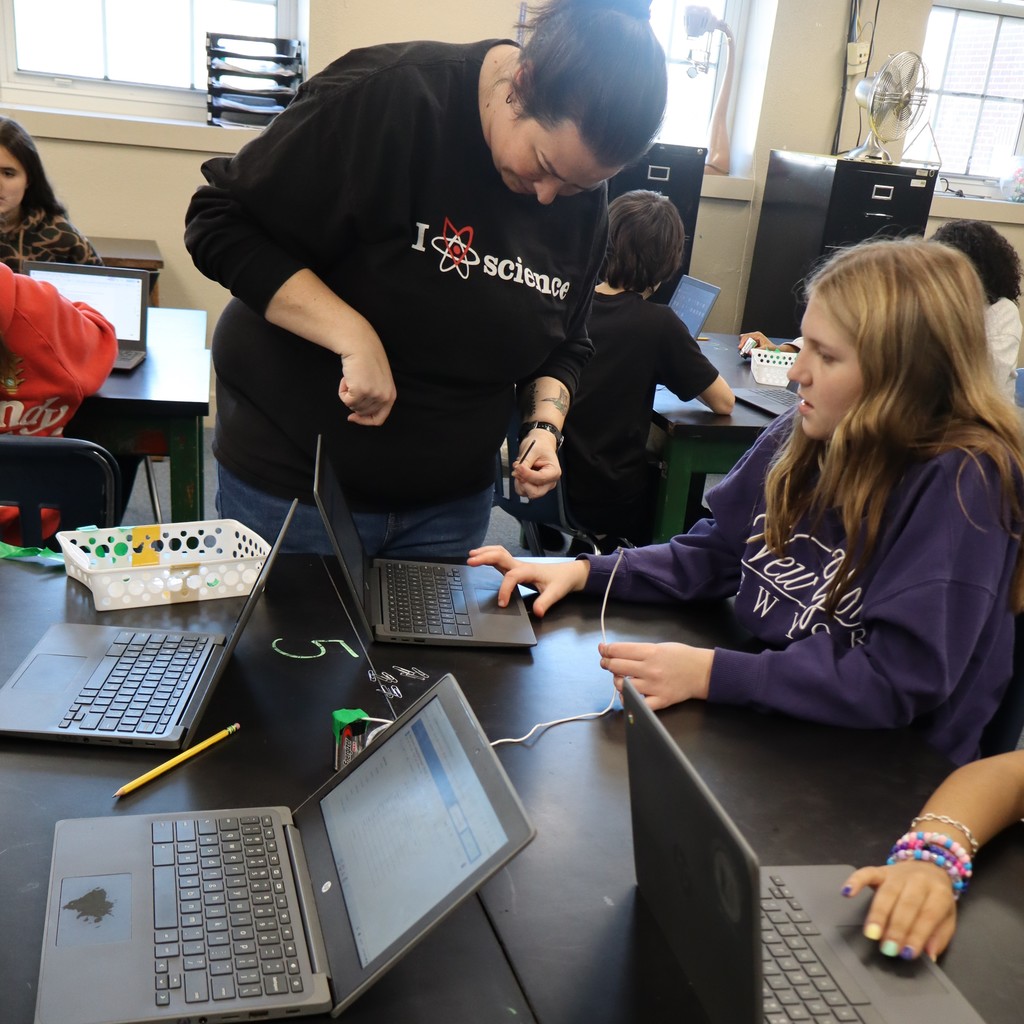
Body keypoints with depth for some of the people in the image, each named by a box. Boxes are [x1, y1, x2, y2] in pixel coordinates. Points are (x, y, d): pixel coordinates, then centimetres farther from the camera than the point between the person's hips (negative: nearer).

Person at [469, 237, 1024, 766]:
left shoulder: (962, 484, -21)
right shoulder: (801, 436, -1)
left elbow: (901, 679, -25)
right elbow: (715, 554, 8)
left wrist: (711, 673, -30)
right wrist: (583, 572, -5)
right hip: (762, 722, 6)